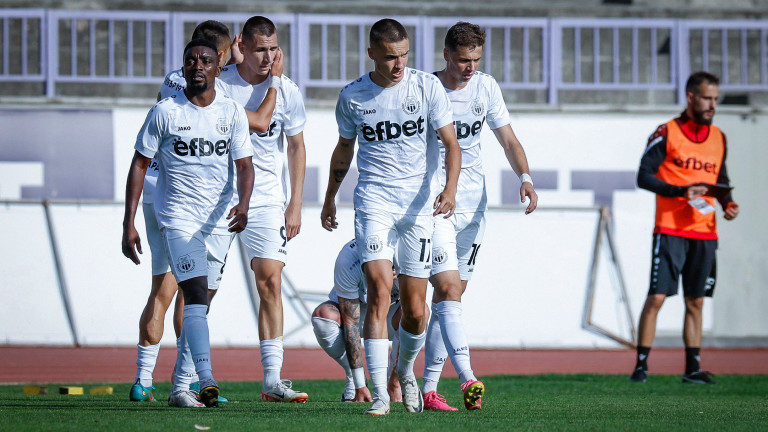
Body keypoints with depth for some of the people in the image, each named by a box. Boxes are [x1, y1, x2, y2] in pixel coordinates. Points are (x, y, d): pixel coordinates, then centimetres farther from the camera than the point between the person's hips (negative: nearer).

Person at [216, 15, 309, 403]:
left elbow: (296, 147, 7)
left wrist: (295, 206, 4)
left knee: (270, 282, -9)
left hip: (267, 200, 1)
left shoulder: (286, 90, -1)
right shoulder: (219, 84, -7)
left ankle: (272, 379, -9)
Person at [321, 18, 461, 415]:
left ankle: (405, 372, 33)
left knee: (414, 310, 3)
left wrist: (449, 189, -17)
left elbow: (451, 144, 0)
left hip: (419, 203, 1)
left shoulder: (427, 86, -2)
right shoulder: (353, 96, 1)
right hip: (374, 201, -1)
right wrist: (329, 200, 26)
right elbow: (344, 149, 18)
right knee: (379, 293, -18)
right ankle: (379, 394, -17)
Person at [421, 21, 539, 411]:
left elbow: (508, 140, 10)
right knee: (448, 290, -17)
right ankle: (467, 378, -29)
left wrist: (525, 177, -6)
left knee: (450, 295, 6)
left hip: (473, 205, 5)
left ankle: (429, 388, 10)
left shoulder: (486, 88, 5)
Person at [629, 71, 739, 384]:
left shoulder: (718, 138, 13)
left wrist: (727, 203, 3)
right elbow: (644, 177, -7)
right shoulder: (667, 133, -4)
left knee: (695, 301, 8)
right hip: (670, 230, -5)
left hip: (705, 232, 5)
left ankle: (693, 368, 12)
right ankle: (641, 365, -4)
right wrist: (681, 191, -18)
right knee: (657, 297, -8)